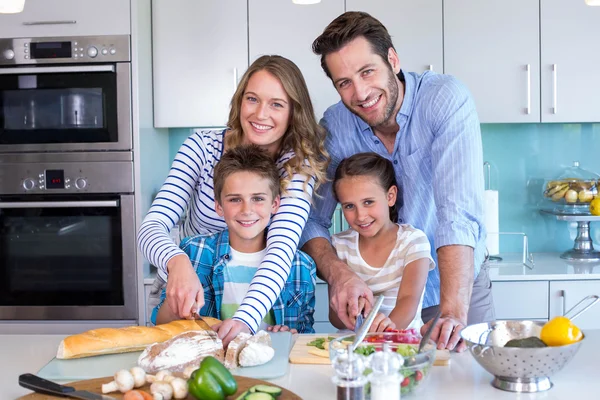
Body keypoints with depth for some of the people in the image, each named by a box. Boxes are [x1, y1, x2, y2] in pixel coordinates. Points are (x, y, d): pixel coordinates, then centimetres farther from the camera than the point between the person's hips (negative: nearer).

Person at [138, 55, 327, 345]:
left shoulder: (299, 165, -16)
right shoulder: (202, 146, -13)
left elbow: (282, 248, -31)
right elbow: (152, 226, -21)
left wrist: (246, 319, -49)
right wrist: (178, 263, -44)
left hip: (257, 297, 0)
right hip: (187, 295, 1)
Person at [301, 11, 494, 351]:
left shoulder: (446, 99, -24)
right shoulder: (335, 126, -12)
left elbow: (459, 214, -34)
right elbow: (310, 220, -12)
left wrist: (453, 313, -44)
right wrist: (337, 272, -33)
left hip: (457, 282, -2)